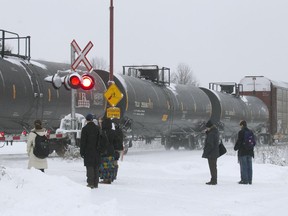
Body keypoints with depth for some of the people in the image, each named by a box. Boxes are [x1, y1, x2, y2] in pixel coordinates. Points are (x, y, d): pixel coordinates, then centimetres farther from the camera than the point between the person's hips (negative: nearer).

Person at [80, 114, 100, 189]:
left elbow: (82, 142, -7)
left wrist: (82, 152, -2)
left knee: (89, 167, -2)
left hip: (88, 151, -4)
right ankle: (96, 183, 10)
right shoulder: (97, 128, 5)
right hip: (96, 151, 4)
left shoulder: (85, 129, -7)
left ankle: (90, 183, -7)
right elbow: (100, 140, 9)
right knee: (96, 167, 8)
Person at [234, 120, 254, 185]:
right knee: (249, 166, 9)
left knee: (243, 166, -3)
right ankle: (249, 180, 11)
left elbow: (239, 141, -14)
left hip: (242, 152, -6)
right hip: (249, 152, 6)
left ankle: (244, 180, -5)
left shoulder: (241, 132, -12)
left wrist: (235, 147, 1)